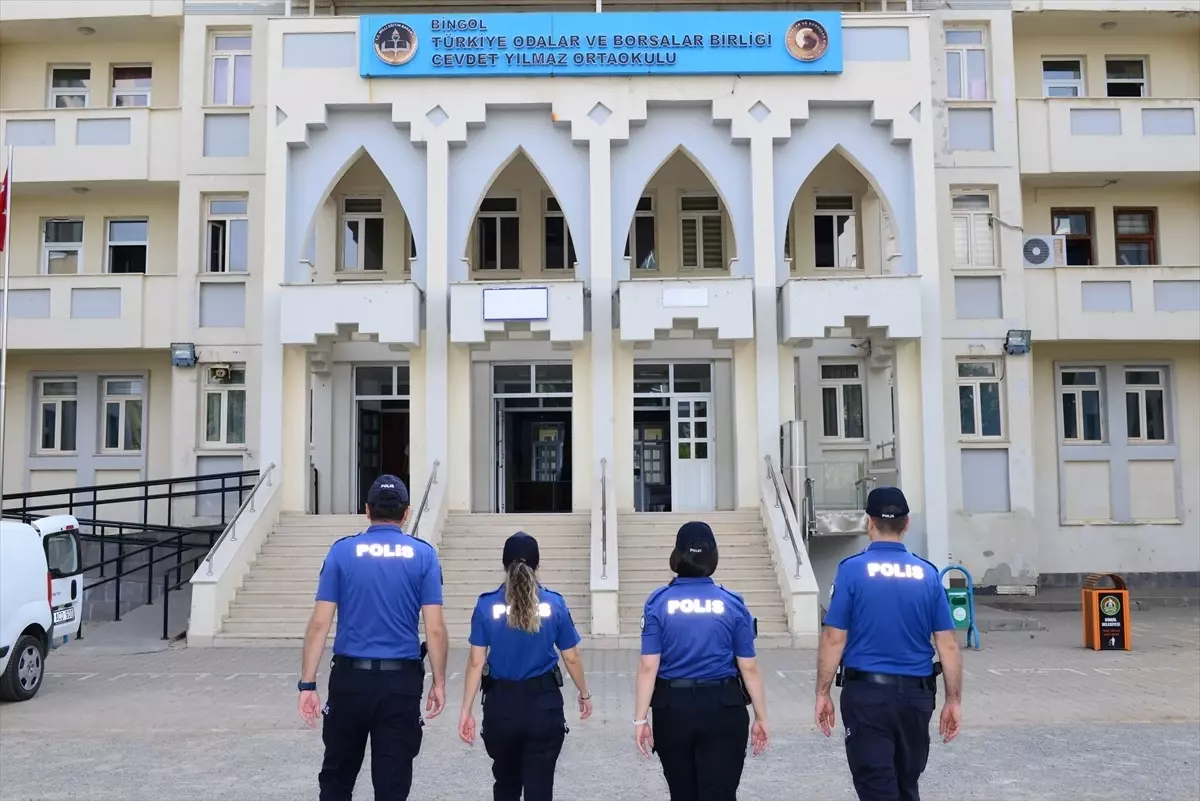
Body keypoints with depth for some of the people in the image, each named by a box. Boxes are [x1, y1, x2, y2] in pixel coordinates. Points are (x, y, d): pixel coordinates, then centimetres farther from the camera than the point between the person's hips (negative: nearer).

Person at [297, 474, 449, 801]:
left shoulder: (342, 551, 0)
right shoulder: (423, 554, -1)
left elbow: (320, 623, -4)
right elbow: (435, 628, -4)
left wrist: (308, 683, 0)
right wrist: (439, 682, 6)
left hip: (350, 677, 1)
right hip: (401, 681, 0)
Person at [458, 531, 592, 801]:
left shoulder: (487, 604, -5)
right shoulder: (554, 603, -5)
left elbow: (476, 662, -6)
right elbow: (572, 658, 1)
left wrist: (466, 710, 0)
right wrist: (584, 694, 17)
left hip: (501, 704, 1)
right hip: (543, 703, -1)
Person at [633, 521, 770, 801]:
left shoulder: (659, 602, -4)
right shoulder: (732, 603, -3)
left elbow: (648, 666, -8)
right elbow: (749, 668, -2)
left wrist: (640, 718, -3)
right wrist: (761, 717, 7)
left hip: (673, 708, 1)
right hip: (723, 709, -1)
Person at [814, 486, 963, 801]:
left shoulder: (852, 569, -8)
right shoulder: (928, 573, 1)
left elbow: (834, 639, -9)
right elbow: (948, 645, 1)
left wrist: (822, 694, -1)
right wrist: (954, 700, 9)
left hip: (866, 693, -4)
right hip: (916, 694, 4)